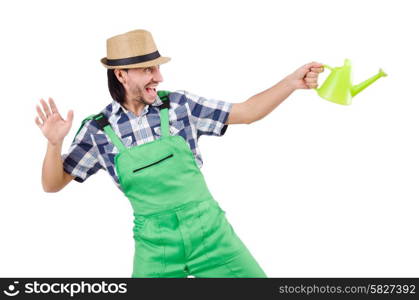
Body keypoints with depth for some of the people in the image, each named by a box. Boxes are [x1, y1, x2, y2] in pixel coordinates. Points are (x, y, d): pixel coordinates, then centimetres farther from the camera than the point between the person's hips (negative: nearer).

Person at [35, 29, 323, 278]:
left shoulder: (178, 104, -2)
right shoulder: (99, 130, -4)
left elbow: (247, 112, 3)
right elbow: (52, 184, 1)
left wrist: (293, 81, -9)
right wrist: (55, 143, -18)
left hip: (210, 232, 1)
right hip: (155, 246, -1)